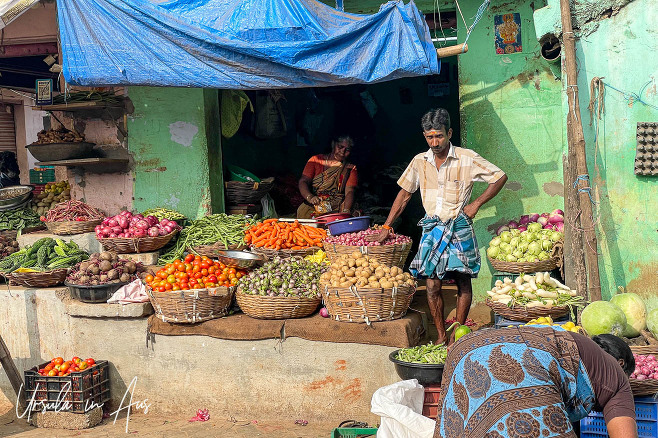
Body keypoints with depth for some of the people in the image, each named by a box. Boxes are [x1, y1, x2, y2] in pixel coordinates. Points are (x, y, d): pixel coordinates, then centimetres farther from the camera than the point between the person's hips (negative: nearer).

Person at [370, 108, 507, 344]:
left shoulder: (467, 159, -5)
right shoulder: (420, 161, 5)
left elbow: (500, 177, 2)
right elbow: (404, 194, 14)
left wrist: (476, 204, -5)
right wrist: (386, 227, 13)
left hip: (459, 227, -2)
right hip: (432, 227, 3)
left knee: (463, 282, -1)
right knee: (432, 285, -3)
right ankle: (441, 336, 9)